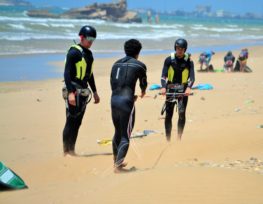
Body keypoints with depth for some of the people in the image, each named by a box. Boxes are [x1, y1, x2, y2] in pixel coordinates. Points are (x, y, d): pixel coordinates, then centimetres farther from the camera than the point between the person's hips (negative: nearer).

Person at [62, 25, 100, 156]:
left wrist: (94, 92, 24)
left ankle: (71, 150, 15)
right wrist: (70, 92, -24)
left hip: (83, 91, 8)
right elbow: (67, 73, -16)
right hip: (74, 91, -8)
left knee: (77, 122, 10)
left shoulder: (88, 53, 15)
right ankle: (66, 151, -1)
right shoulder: (74, 52, -11)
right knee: (71, 121, -6)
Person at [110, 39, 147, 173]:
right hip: (126, 102, -6)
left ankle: (116, 161, 33)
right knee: (125, 136, -1)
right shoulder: (139, 65, 1)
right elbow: (143, 83, 16)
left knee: (118, 132, 22)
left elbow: (112, 84, 16)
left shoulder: (116, 64, 15)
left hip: (114, 100, 6)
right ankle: (118, 166, -10)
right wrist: (143, 92, 40)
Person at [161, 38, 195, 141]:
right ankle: (168, 139, 6)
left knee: (182, 113, -13)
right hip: (171, 89, 1)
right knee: (168, 115, -2)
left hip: (183, 90, -1)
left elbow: (192, 77, -14)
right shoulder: (169, 59, -3)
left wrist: (188, 88, -33)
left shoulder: (189, 61, -4)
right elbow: (164, 75, -10)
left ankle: (179, 138, -5)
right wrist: (163, 87, -28)